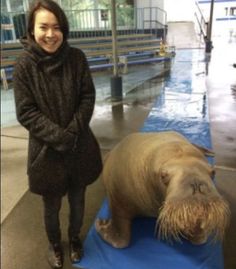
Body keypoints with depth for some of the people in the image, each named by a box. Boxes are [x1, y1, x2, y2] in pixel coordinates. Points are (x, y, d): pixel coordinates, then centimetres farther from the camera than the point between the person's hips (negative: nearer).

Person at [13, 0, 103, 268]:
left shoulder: (76, 58, -6)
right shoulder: (24, 65, -11)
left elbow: (88, 98, -4)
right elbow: (26, 113, -12)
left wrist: (72, 132, -16)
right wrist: (59, 137, -20)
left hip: (79, 146, 2)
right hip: (46, 150, -1)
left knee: (77, 200, 19)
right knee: (52, 205, 16)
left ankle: (74, 238, 48)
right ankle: (54, 244, 46)